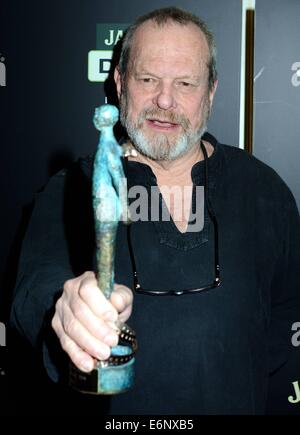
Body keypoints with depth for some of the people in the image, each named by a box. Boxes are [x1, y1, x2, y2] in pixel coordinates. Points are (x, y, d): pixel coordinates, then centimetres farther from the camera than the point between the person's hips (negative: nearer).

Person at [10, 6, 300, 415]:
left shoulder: (262, 187, -2)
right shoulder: (71, 190, -8)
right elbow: (35, 288, -23)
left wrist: (240, 373, -13)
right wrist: (69, 305, -45)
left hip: (231, 403, 2)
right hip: (112, 412, -1)